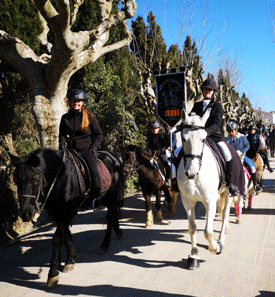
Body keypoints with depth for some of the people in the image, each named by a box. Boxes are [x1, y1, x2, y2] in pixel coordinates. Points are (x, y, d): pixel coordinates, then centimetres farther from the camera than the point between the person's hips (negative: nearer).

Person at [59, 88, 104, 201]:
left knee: (93, 170, -23)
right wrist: (62, 143, -2)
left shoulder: (90, 117, 4)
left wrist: (94, 147, -5)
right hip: (71, 149, 3)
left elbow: (99, 134, 8)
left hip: (86, 148, -3)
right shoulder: (65, 118, 11)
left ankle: (98, 197, -12)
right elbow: (62, 134, 19)